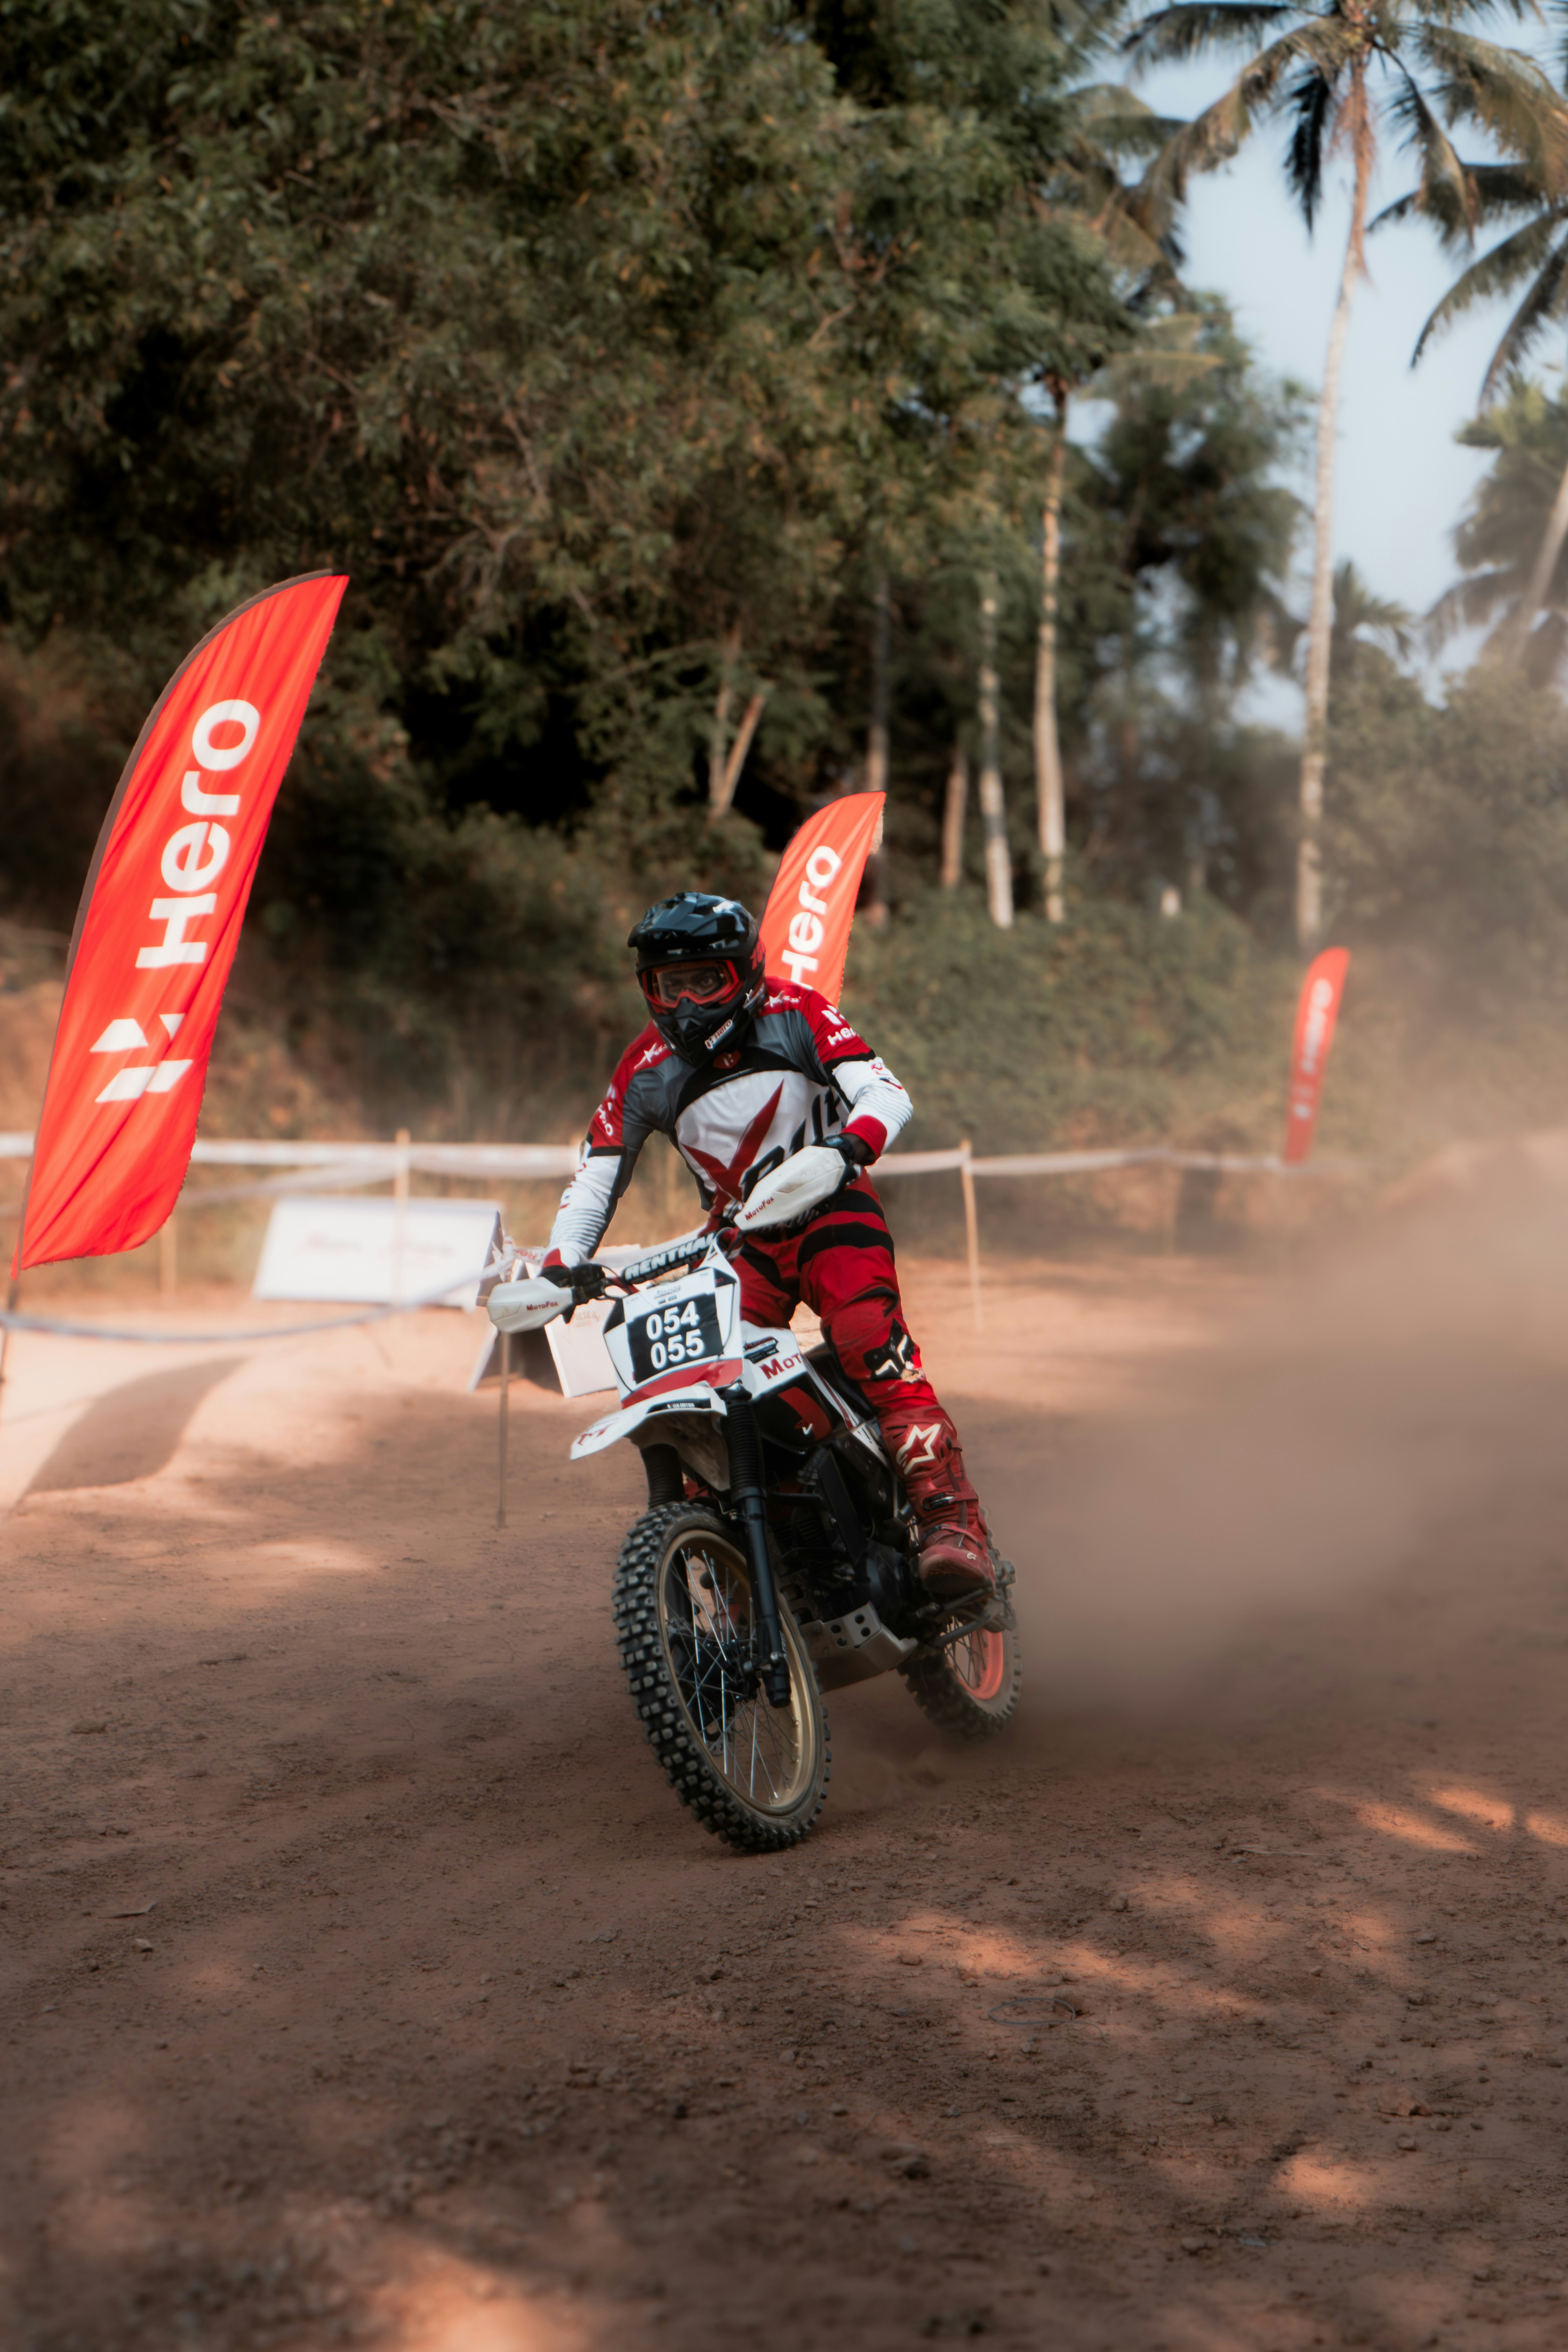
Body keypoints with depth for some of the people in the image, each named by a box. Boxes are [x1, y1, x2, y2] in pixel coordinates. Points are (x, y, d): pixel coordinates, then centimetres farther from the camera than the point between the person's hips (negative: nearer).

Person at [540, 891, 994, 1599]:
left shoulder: (795, 1012, -3)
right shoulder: (646, 1069, 6)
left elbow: (887, 1095, -12)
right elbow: (595, 1175, 8)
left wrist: (838, 1152, -34)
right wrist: (558, 1264, -9)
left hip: (830, 1209, -4)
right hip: (738, 1241, 4)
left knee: (875, 1349, -28)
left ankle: (953, 1522, -36)